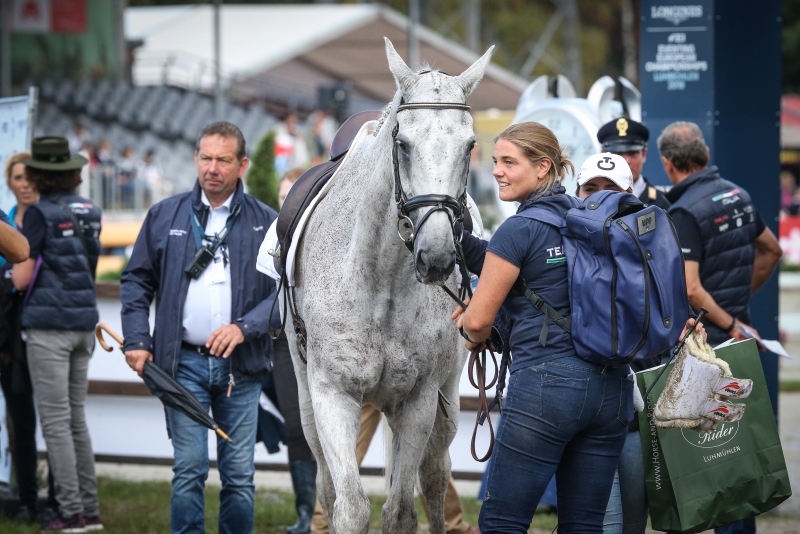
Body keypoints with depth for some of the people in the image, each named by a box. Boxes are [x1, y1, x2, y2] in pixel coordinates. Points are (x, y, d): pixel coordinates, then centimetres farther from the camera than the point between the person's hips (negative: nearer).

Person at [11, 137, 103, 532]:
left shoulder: (39, 213, -10)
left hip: (48, 324, -7)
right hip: (84, 323, 7)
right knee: (76, 418, 13)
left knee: (55, 420, -4)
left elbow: (22, 279, -10)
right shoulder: (90, 212, 10)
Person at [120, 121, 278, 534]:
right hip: (184, 364, 0)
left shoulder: (266, 223, 4)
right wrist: (137, 340, 1)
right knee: (189, 472, -4)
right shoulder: (165, 216, 8)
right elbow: (136, 280, 13)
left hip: (241, 367, 0)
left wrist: (244, 328, -13)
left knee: (239, 476, 4)